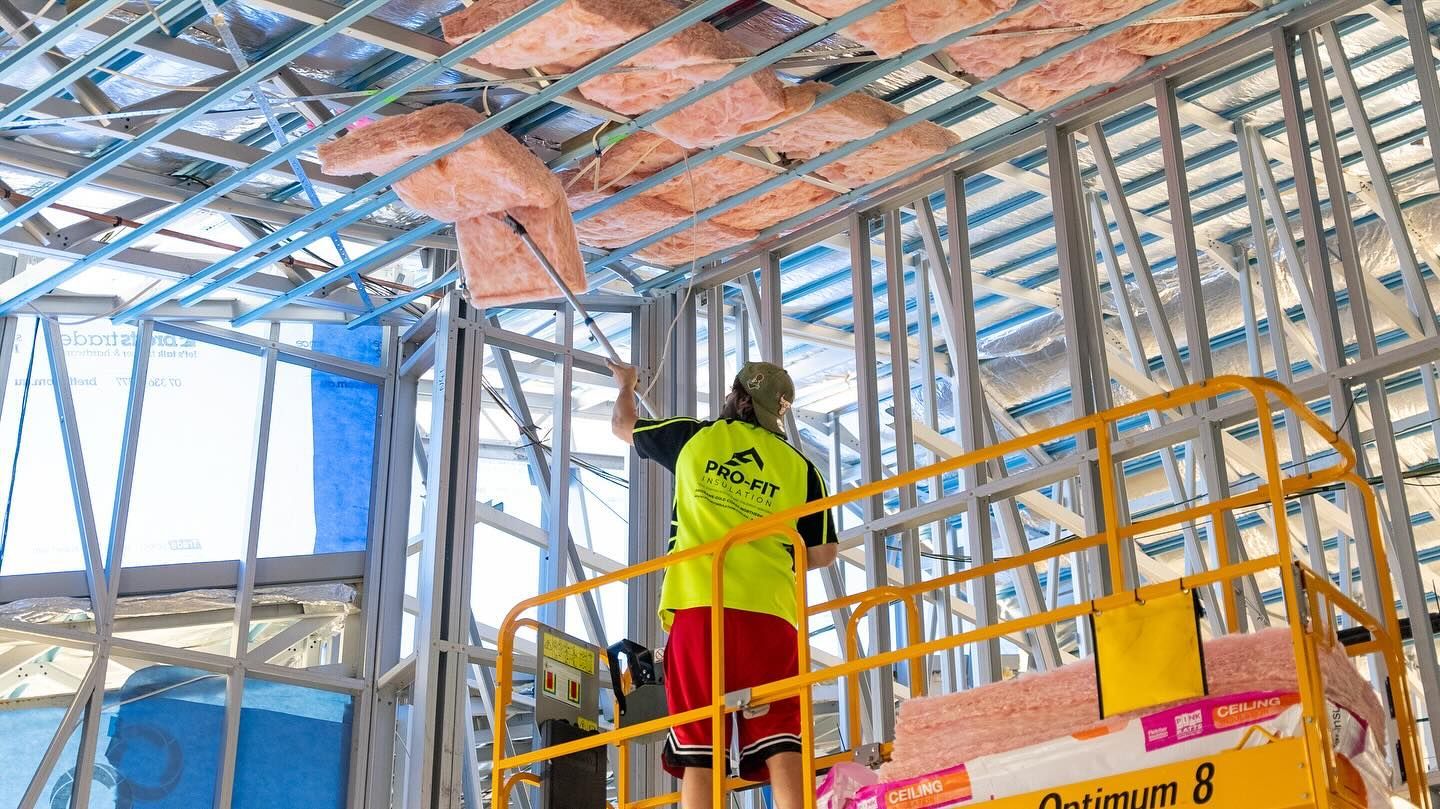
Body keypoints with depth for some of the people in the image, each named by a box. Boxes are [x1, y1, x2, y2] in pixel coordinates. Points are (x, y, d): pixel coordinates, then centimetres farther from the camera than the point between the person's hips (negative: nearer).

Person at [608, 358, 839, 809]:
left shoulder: (694, 438, 15)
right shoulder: (800, 467, 14)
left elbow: (623, 427, 32)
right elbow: (824, 552, 13)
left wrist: (626, 386, 54)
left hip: (699, 607, 0)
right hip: (770, 612, 0)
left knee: (698, 753, -2)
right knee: (780, 746, -6)